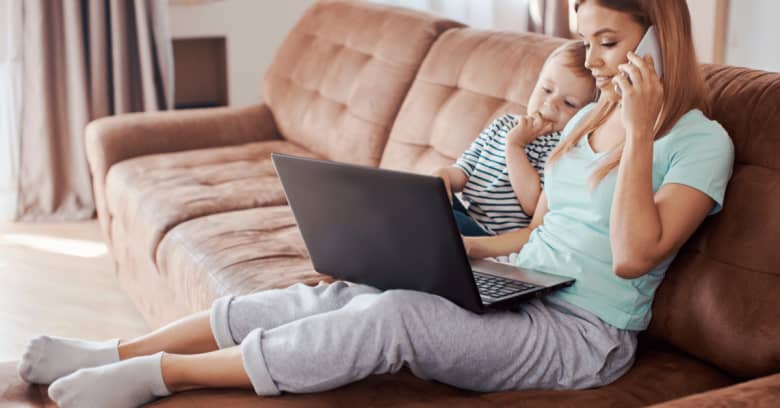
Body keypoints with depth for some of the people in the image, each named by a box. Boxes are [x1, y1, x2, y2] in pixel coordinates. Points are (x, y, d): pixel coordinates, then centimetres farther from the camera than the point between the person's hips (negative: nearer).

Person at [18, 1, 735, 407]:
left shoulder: (700, 141, -7)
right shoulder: (589, 118, 17)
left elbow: (633, 256, -20)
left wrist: (640, 133, -21)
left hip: (582, 337, -7)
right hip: (510, 289, 7)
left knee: (396, 316, -30)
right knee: (334, 296, -13)